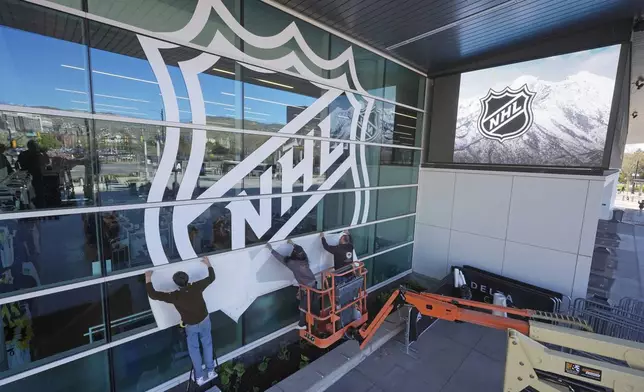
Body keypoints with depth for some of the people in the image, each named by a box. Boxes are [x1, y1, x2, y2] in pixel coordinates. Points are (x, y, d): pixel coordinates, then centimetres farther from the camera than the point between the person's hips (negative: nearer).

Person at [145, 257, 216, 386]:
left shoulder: (174, 296, -29)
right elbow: (211, 278, -10)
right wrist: (208, 264, 3)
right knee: (207, 345, 21)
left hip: (191, 326, -2)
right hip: (205, 321, 2)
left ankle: (200, 377, 30)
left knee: (194, 349, 20)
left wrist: (148, 280, -13)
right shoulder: (196, 287, -24)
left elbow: (153, 295, -23)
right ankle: (210, 371, 34)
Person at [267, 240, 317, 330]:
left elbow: (281, 258, -10)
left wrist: (271, 249, -4)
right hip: (313, 283, 6)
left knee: (304, 306, 11)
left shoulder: (292, 263, -16)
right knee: (315, 303, 21)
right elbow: (300, 249, 19)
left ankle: (302, 324, 26)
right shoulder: (305, 258, 0)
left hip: (306, 287, -6)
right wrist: (293, 244, 26)